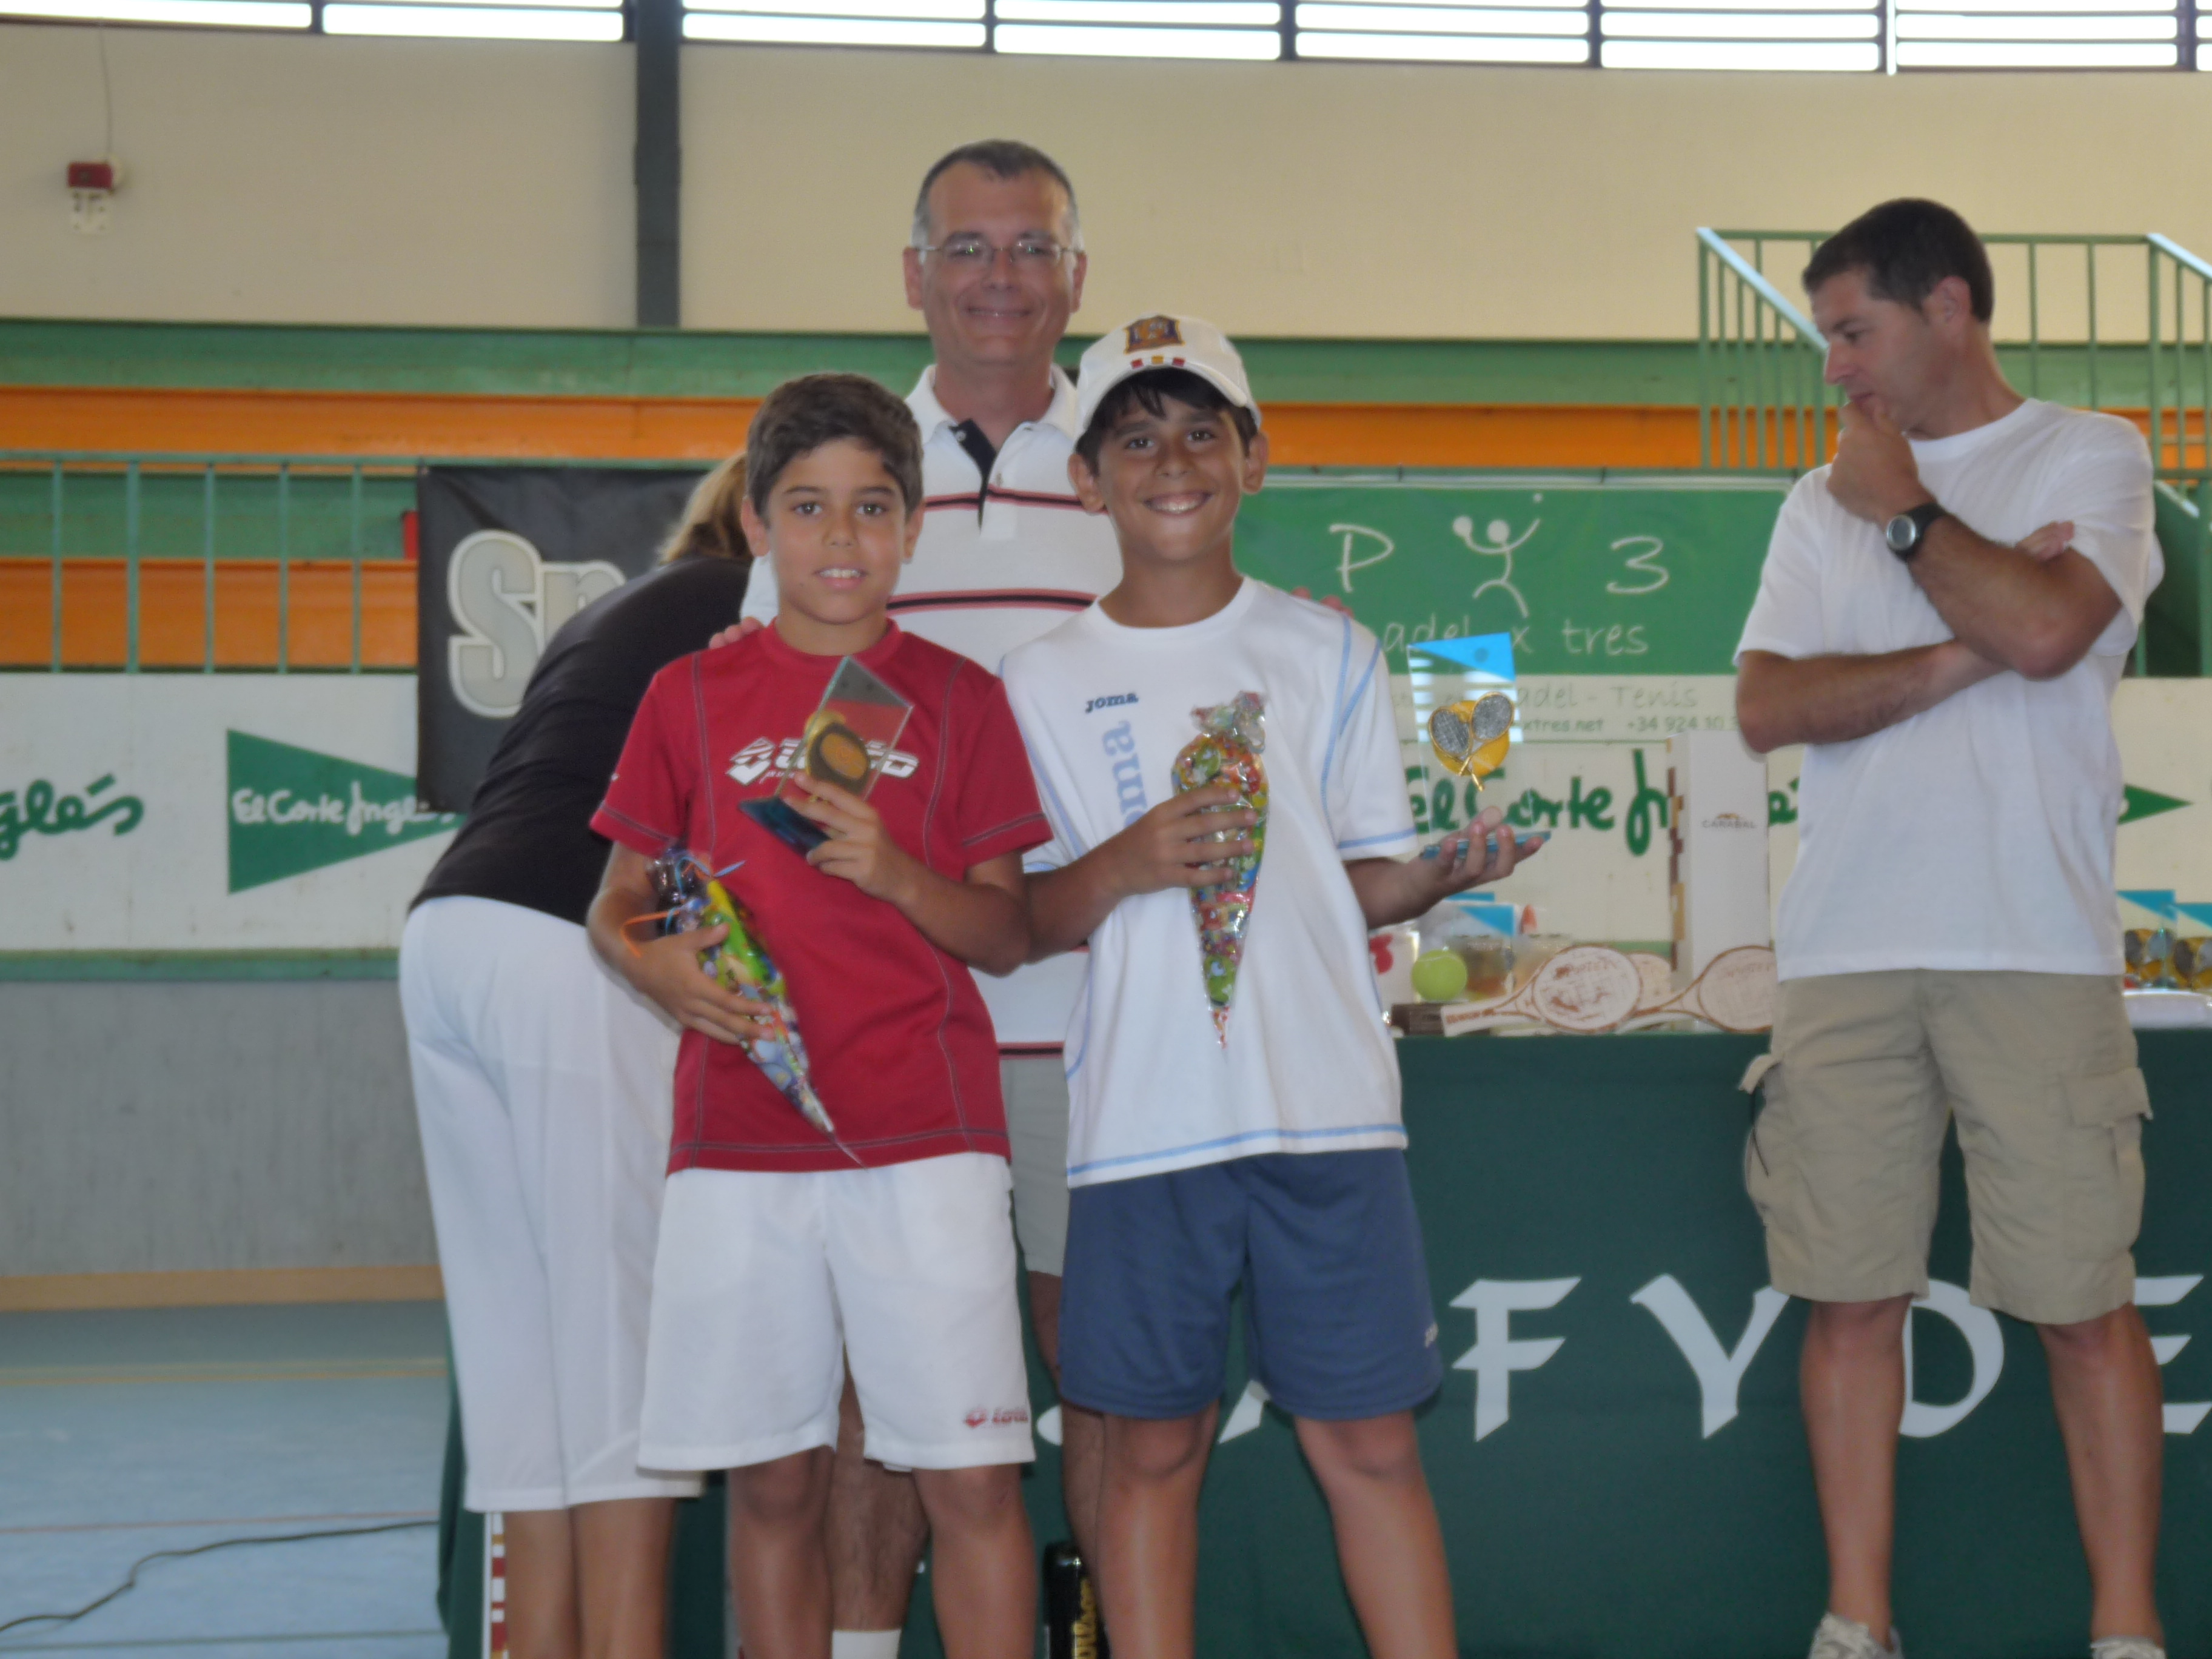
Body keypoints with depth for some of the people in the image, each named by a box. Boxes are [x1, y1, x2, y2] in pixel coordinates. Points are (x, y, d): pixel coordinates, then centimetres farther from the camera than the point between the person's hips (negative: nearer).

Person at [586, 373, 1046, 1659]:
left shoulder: (957, 697, 7)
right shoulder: (692, 697, 10)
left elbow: (1009, 934, 6)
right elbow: (617, 901, 13)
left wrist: (899, 875, -13)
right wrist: (656, 962, -9)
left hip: (924, 1136, -1)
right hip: (737, 1139, 1)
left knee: (972, 1479, -6)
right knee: (775, 1485, 6)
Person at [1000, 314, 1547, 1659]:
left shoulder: (1327, 654, 9)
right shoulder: (1045, 686, 7)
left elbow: (1367, 878, 9)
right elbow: (1018, 923, 7)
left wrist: (1442, 874, -12)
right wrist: (1122, 867, -12)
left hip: (1326, 1105, 0)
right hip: (1142, 1122, 0)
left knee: (1369, 1439, 1)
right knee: (1153, 1446, 5)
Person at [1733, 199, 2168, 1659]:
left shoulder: (2090, 456, 6)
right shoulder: (1825, 502, 17)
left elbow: (2046, 628, -13)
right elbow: (1767, 706, 4)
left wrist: (1903, 511, 1)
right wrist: (1958, 660, -7)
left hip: (2037, 948, -4)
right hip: (1846, 951, 4)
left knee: (2086, 1303, -3)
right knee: (1855, 1300, 3)